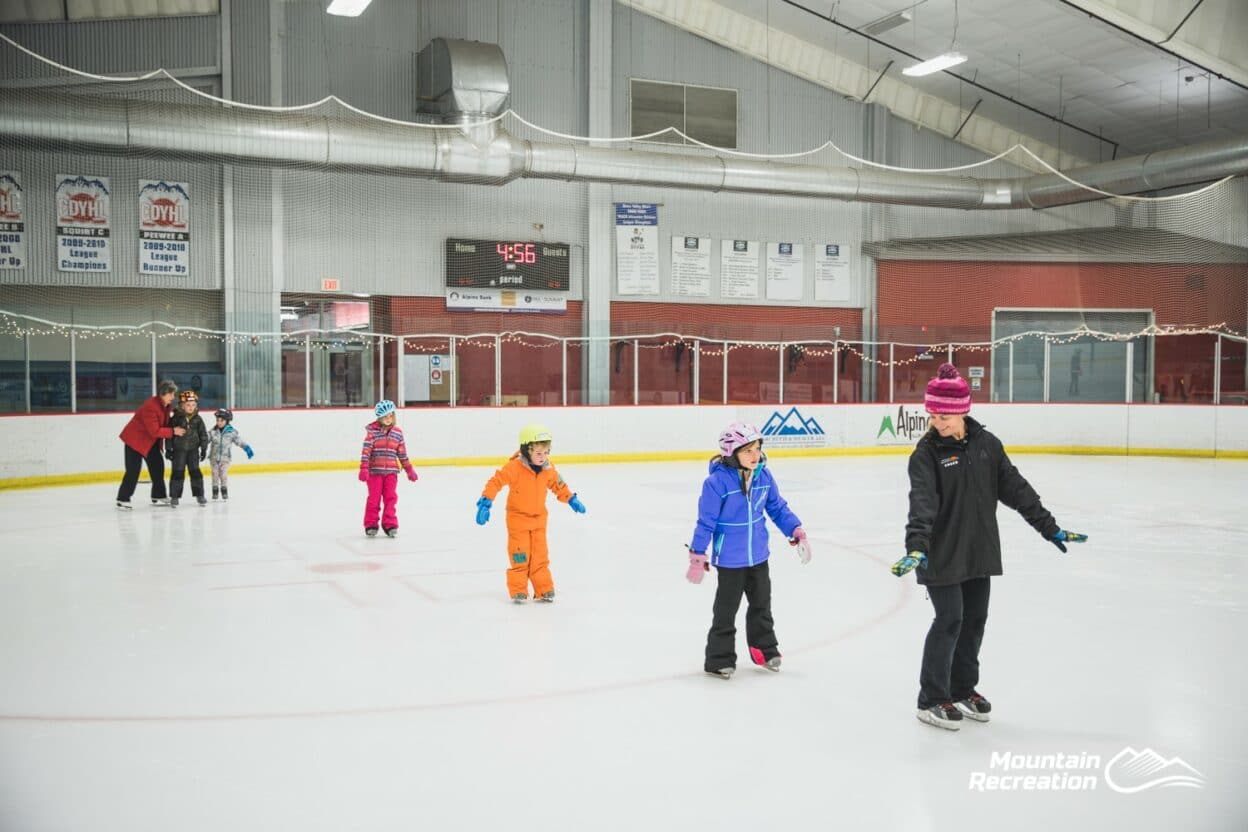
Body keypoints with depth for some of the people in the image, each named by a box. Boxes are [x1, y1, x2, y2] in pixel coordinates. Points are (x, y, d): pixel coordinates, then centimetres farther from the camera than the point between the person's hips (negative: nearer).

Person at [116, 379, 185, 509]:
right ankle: (123, 500, -1)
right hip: (135, 439, -9)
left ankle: (158, 496, 16)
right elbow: (154, 431, -31)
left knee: (157, 465, 8)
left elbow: (165, 423, 8)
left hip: (151, 440, 9)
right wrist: (173, 431, -29)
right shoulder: (150, 406, -30)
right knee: (133, 470, -9)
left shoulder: (166, 405, -1)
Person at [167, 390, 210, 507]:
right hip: (178, 450, -2)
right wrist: (168, 449, -6)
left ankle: (199, 495, 14)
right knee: (178, 472, 1)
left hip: (193, 449, 2)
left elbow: (203, 434, 3)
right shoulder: (176, 418, -7)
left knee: (195, 472, 5)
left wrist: (204, 448, 0)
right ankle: (174, 496, 8)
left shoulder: (198, 419, -1)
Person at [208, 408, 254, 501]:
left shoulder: (232, 432, -7)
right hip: (214, 457, 1)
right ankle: (215, 491, 15)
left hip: (225, 457, -1)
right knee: (215, 474, 6)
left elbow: (240, 441, -4)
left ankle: (224, 491, 7)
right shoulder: (213, 432, -4)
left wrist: (247, 449, -10)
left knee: (224, 474, -4)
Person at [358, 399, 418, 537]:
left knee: (390, 497, 0)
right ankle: (370, 525, 14)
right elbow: (366, 450, -11)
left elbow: (402, 453, 12)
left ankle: (390, 524, 7)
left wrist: (409, 470, 12)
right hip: (374, 470, -3)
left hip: (391, 471, 3)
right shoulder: (372, 430, -6)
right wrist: (364, 468, -18)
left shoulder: (398, 433, 6)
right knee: (374, 498, 3)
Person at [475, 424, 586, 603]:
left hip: (538, 518, 5)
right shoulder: (514, 467, -22)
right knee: (519, 556, -3)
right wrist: (485, 502, -30)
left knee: (540, 556, 7)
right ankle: (518, 591, 9)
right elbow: (496, 481, -24)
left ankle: (544, 590, 15)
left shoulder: (548, 469, -4)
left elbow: (558, 485, 13)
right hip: (517, 517, -4)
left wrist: (571, 500, 10)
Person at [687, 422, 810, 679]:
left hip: (758, 555, 6)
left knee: (761, 604, 20)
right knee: (726, 610, 5)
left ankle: (765, 650, 37)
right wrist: (697, 557, -15)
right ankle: (719, 659, 18)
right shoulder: (717, 482, -23)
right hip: (729, 559, -6)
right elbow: (706, 521, -17)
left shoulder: (764, 475, -6)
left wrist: (797, 533, 2)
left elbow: (778, 508, 7)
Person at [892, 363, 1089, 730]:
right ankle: (931, 700, 10)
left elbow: (1016, 489, 6)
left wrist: (1049, 528, 7)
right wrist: (916, 546, -38)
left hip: (979, 552, 5)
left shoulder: (986, 444, 0)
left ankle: (962, 690, 30)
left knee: (975, 619, 13)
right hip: (942, 555, -5)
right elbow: (922, 503, -25)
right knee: (949, 620, -4)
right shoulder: (927, 452, -13)